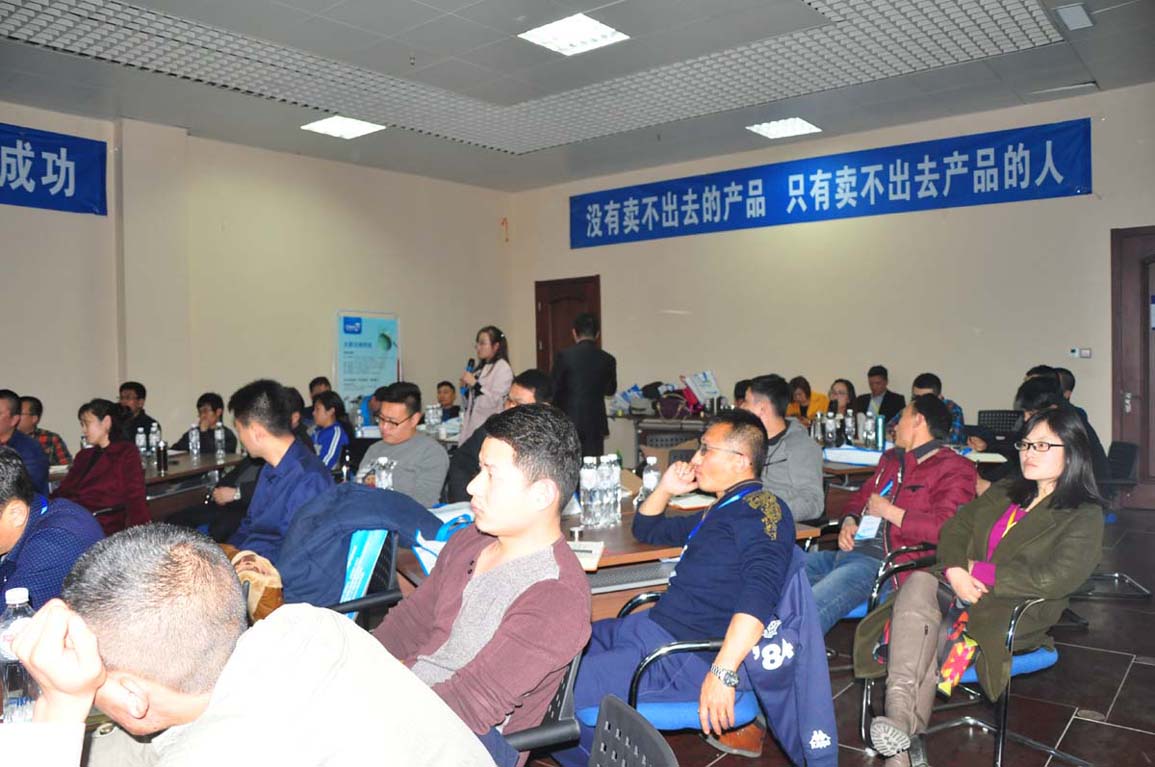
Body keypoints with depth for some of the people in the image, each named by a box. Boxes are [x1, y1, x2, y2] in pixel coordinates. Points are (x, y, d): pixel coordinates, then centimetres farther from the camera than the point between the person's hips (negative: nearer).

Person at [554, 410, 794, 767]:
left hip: (688, 657, -10)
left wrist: (723, 672, -33)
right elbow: (646, 530, 35)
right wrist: (666, 488, 17)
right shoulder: (719, 511, 20)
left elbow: (760, 593, -26)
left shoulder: (760, 507, -10)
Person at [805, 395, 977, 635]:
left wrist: (888, 511, -8)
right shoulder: (892, 459, 24)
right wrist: (849, 522, 11)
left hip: (880, 562, -9)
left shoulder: (954, 469, -2)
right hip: (849, 550, 9)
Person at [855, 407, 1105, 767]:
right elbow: (955, 528, 15)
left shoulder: (1084, 516, 2)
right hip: (962, 590, 5)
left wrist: (979, 572, -12)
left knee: (944, 635, -32)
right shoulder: (1004, 493, 22)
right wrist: (956, 571, -6)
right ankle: (900, 710, -43)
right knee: (918, 583, -30)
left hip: (1015, 611, -4)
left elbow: (1054, 579, -13)